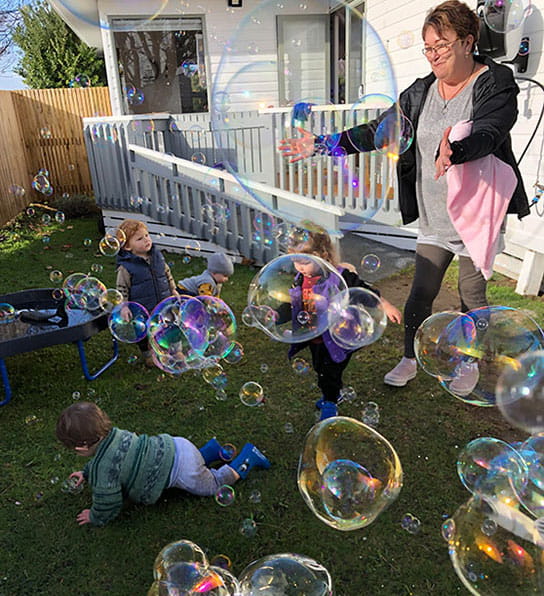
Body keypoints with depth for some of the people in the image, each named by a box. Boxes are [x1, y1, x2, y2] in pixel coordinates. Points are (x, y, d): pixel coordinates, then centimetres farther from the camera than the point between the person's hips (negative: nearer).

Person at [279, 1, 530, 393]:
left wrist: (455, 152, -53)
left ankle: (471, 363, 35)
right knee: (421, 293, 9)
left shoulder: (497, 86, -10)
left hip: (477, 215, -3)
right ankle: (410, 360, 29)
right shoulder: (421, 92, 5)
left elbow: (488, 133, -30)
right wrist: (322, 145, -7)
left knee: (472, 294, 11)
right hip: (433, 217, 4)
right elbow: (379, 131, 2)